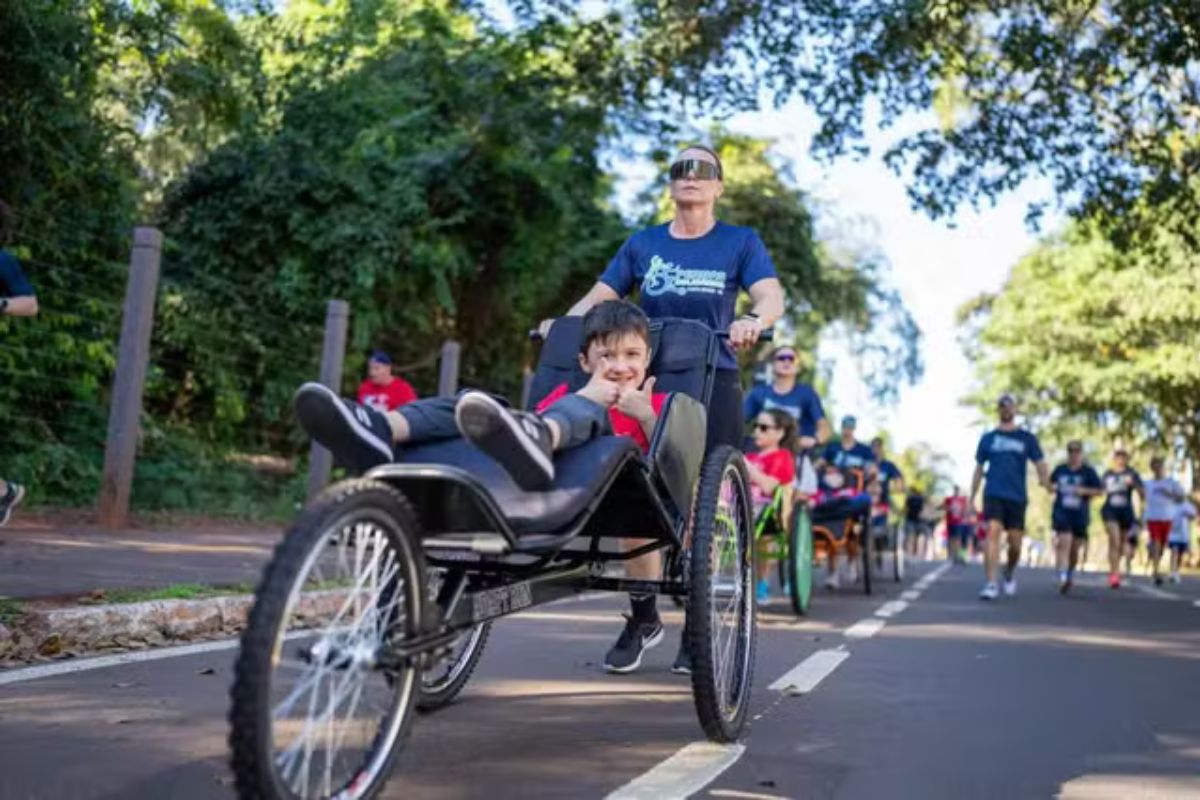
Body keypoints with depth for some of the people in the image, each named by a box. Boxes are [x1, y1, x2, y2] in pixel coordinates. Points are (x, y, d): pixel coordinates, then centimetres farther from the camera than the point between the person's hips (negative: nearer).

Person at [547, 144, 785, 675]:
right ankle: (642, 616, 12)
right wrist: (563, 323, -12)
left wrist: (753, 321, -31)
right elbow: (599, 297, 8)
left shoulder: (739, 242, 7)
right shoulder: (643, 244, 13)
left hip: (712, 386, -2)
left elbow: (772, 297, -8)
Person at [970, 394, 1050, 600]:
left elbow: (1040, 464, 3)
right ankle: (991, 584, -20)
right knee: (993, 532, -19)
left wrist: (1045, 480, -17)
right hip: (993, 495, -1)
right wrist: (972, 499, 12)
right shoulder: (988, 438, 11)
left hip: (1017, 497, 1)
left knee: (1015, 544, 4)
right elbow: (979, 469, 15)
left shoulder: (1027, 438, 9)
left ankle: (1009, 573, 35)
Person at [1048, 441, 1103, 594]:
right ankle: (1063, 578, -24)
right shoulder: (1060, 469, 7)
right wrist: (1053, 487, 0)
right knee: (1064, 542, -18)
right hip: (1062, 512, 0)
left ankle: (1070, 575, 34)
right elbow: (1051, 483, 23)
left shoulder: (1088, 471, 1)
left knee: (1075, 548, 9)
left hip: (1080, 515, 0)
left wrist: (1084, 491, -15)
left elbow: (1100, 491, 0)